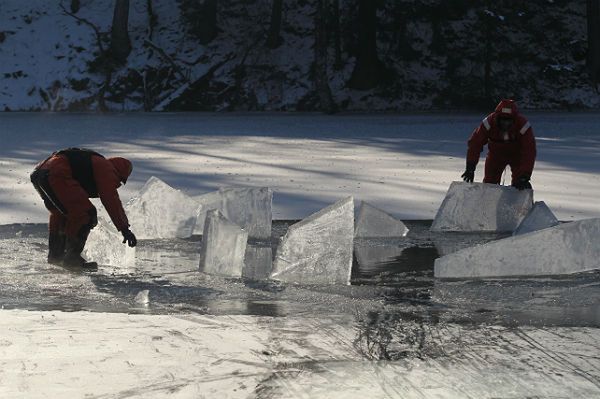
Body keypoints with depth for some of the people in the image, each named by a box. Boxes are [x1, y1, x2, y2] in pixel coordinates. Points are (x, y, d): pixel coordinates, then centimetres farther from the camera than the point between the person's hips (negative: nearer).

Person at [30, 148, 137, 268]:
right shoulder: (106, 168, 6)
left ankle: (55, 256, 32)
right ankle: (72, 258, -9)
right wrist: (125, 229, -1)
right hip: (55, 175, -11)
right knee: (85, 213, -8)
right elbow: (111, 201, -2)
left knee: (59, 214, 30)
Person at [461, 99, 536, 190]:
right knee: (489, 182, 1)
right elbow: (475, 143, -27)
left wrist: (524, 177, -42)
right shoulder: (489, 122, -31)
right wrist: (470, 168, -34)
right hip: (496, 154, 2)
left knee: (518, 185, -14)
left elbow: (529, 152, -36)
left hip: (517, 154, -2)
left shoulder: (523, 125, -35)